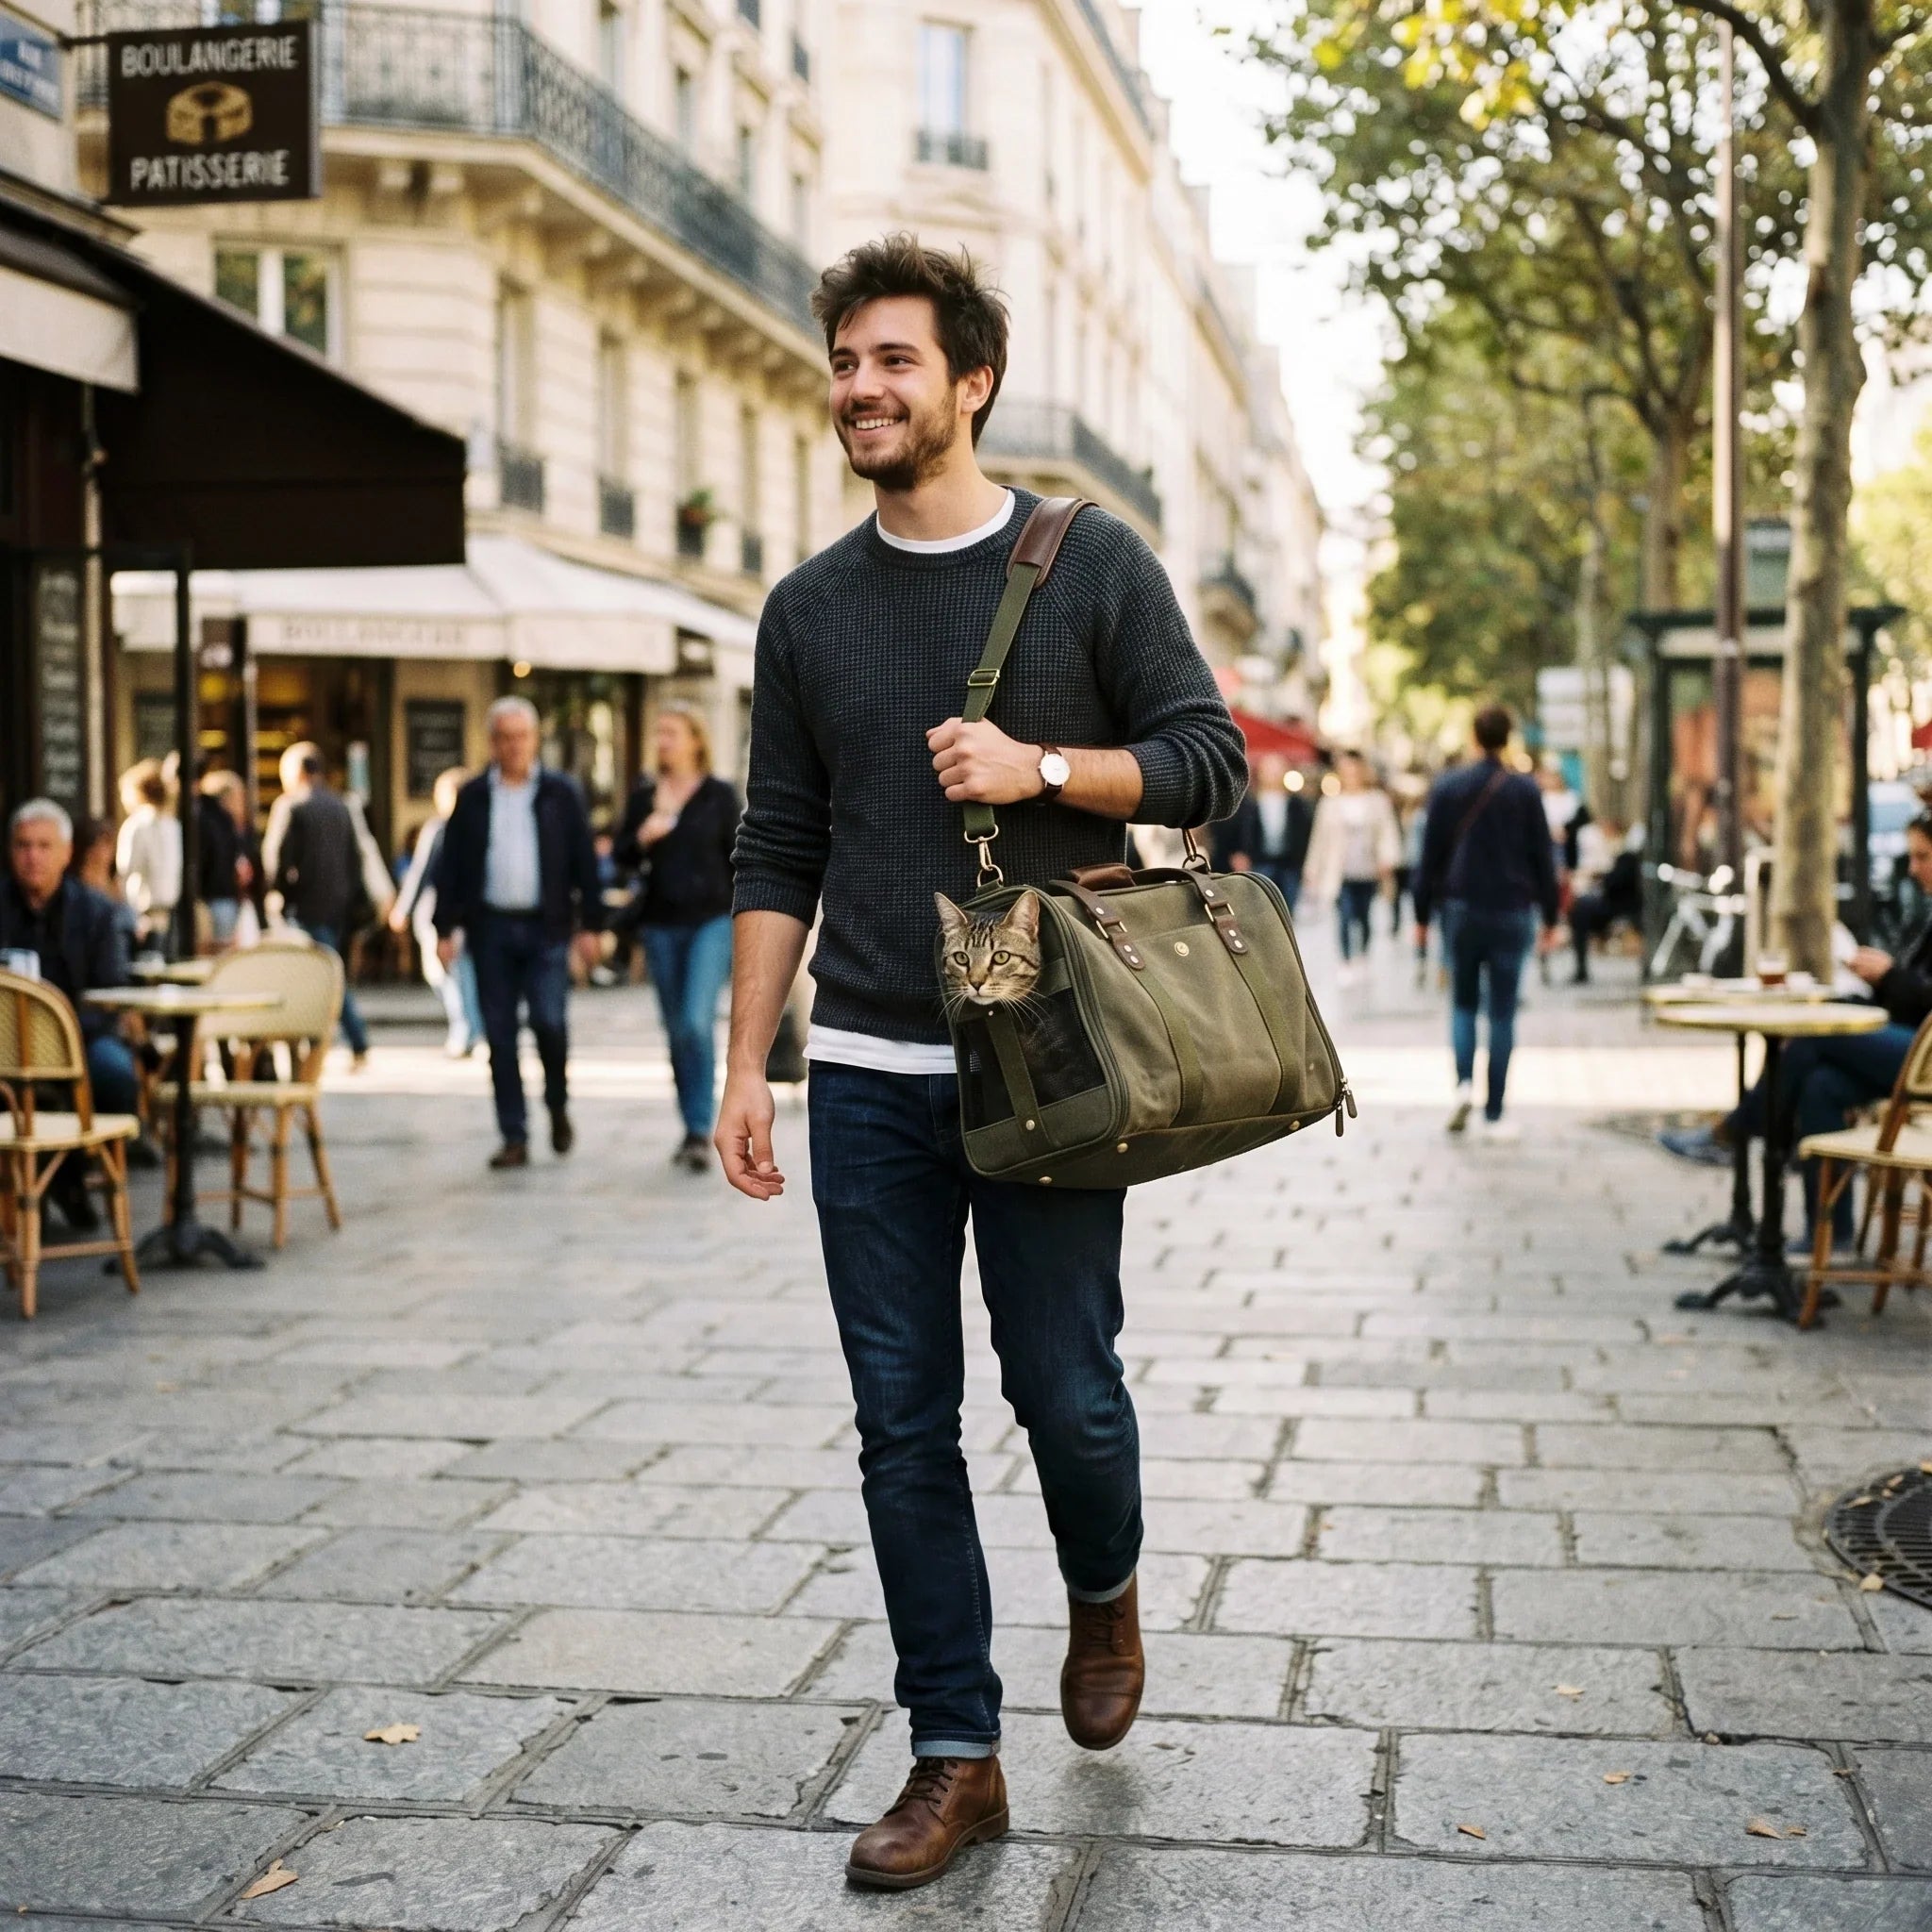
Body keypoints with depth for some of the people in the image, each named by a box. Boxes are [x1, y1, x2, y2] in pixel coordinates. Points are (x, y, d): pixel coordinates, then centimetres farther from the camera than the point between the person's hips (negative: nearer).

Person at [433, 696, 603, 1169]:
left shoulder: (560, 793, 5)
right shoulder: (472, 798, 8)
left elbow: (584, 861, 4)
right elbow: (450, 866, 8)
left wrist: (590, 924, -2)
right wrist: (445, 929, 1)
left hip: (546, 927, -2)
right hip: (491, 928, 2)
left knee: (549, 1022, -13)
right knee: (499, 1036, 1)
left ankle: (558, 1106, 15)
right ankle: (514, 1137, 7)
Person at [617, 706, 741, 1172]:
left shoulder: (719, 795, 0)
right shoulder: (643, 796, 9)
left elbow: (737, 858, 2)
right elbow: (624, 859, 11)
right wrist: (642, 839, -11)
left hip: (711, 919, -4)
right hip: (661, 923, 4)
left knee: (698, 1022, -16)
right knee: (676, 1030, 8)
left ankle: (701, 1131, -11)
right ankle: (692, 1129, 18)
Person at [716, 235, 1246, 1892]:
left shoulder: (1093, 563, 1)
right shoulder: (810, 609, 10)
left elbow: (1208, 761, 1)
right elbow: (779, 857, 10)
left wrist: (1041, 768, -15)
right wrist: (746, 1065, 4)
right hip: (869, 1075, 3)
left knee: (1063, 1392, 1)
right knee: (905, 1424, 4)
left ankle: (1104, 1591, 35)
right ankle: (958, 1758, 15)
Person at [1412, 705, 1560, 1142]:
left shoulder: (1447, 787, 0)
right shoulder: (1525, 790, -2)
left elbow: (1431, 856, 1)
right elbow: (1543, 857, 1)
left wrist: (1422, 914, 7)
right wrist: (1550, 916, 8)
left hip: (1461, 909, 1)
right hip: (1511, 912, -1)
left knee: (1463, 1002, 16)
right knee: (1502, 1012, 3)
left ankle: (1464, 1082, -8)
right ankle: (1494, 1116, 3)